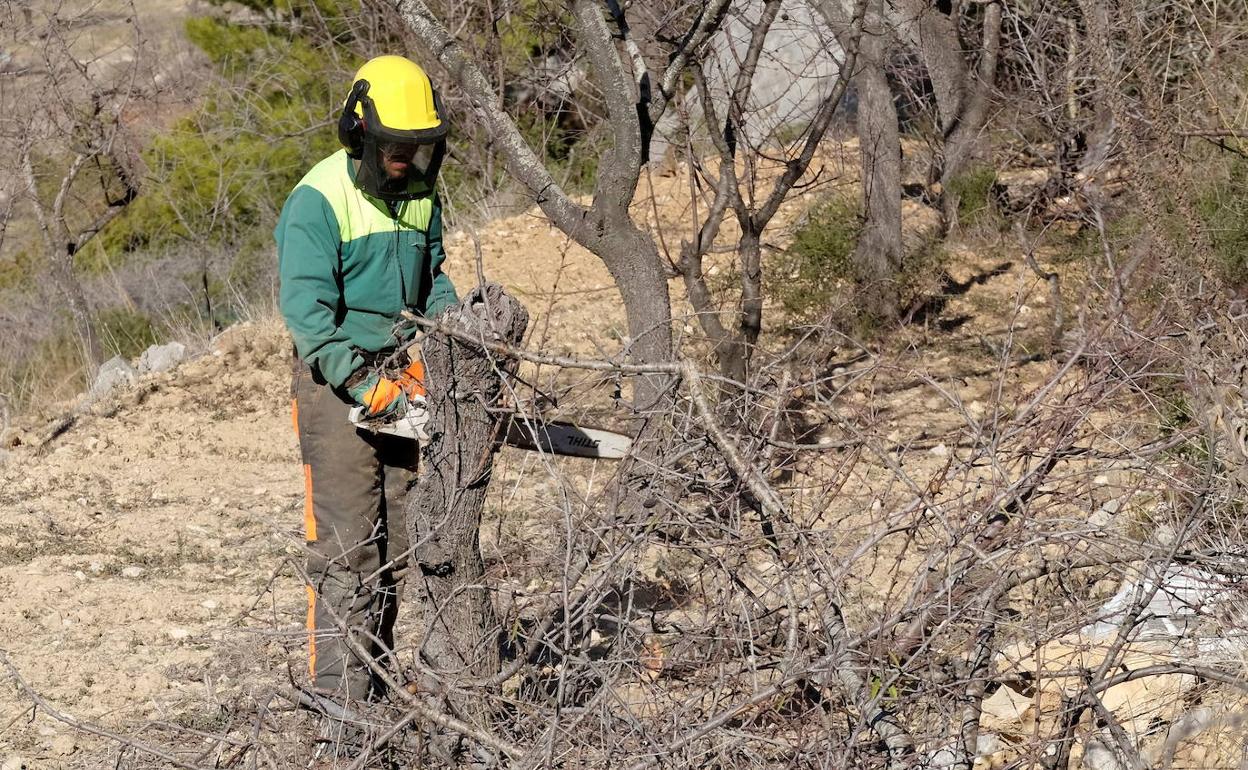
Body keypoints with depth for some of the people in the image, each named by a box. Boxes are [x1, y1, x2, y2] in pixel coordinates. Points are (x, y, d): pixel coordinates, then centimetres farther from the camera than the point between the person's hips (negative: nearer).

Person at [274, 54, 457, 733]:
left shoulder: (420, 195, 7)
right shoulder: (319, 200, -16)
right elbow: (306, 310, -22)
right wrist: (364, 384, -27)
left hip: (395, 377, 7)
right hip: (335, 381, -7)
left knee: (391, 543, 9)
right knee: (346, 544, -10)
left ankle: (376, 678, 18)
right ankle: (339, 696, -9)